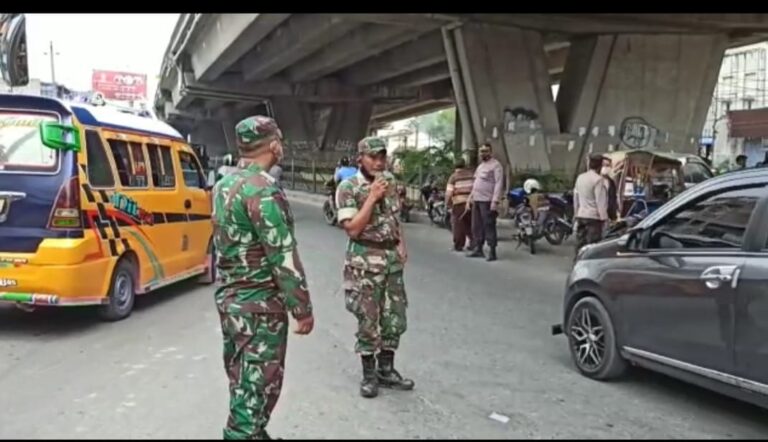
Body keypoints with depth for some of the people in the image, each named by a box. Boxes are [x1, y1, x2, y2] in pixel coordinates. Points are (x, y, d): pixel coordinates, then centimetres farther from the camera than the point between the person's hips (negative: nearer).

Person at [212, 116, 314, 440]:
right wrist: (303, 309, -14)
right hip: (260, 306, -9)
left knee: (242, 381, 20)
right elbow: (283, 257, -22)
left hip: (228, 299, 10)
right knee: (258, 387, 0)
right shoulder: (263, 190, -20)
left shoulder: (225, 185, 9)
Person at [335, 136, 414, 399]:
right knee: (368, 321, 2)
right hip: (365, 262, -6)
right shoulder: (348, 188, -11)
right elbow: (352, 229, -18)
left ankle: (386, 370, 25)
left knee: (394, 318, 11)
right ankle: (369, 375, 17)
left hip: (392, 258, 6)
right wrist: (372, 197, -20)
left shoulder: (389, 183, 8)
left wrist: (401, 244, 7)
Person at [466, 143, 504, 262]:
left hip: (487, 201, -9)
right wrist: (471, 196, 21)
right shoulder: (480, 165, 20)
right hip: (477, 200, 9)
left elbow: (498, 184, -15)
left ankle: (492, 251, -7)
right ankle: (478, 249, 17)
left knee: (489, 226, -9)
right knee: (476, 226, 10)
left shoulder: (495, 165, -8)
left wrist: (495, 201, -22)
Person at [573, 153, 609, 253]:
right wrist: (604, 218, -12)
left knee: (580, 244, 11)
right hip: (594, 217, -7)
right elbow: (601, 201, -16)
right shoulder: (598, 179, -14)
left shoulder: (580, 178, 9)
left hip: (580, 215, 8)